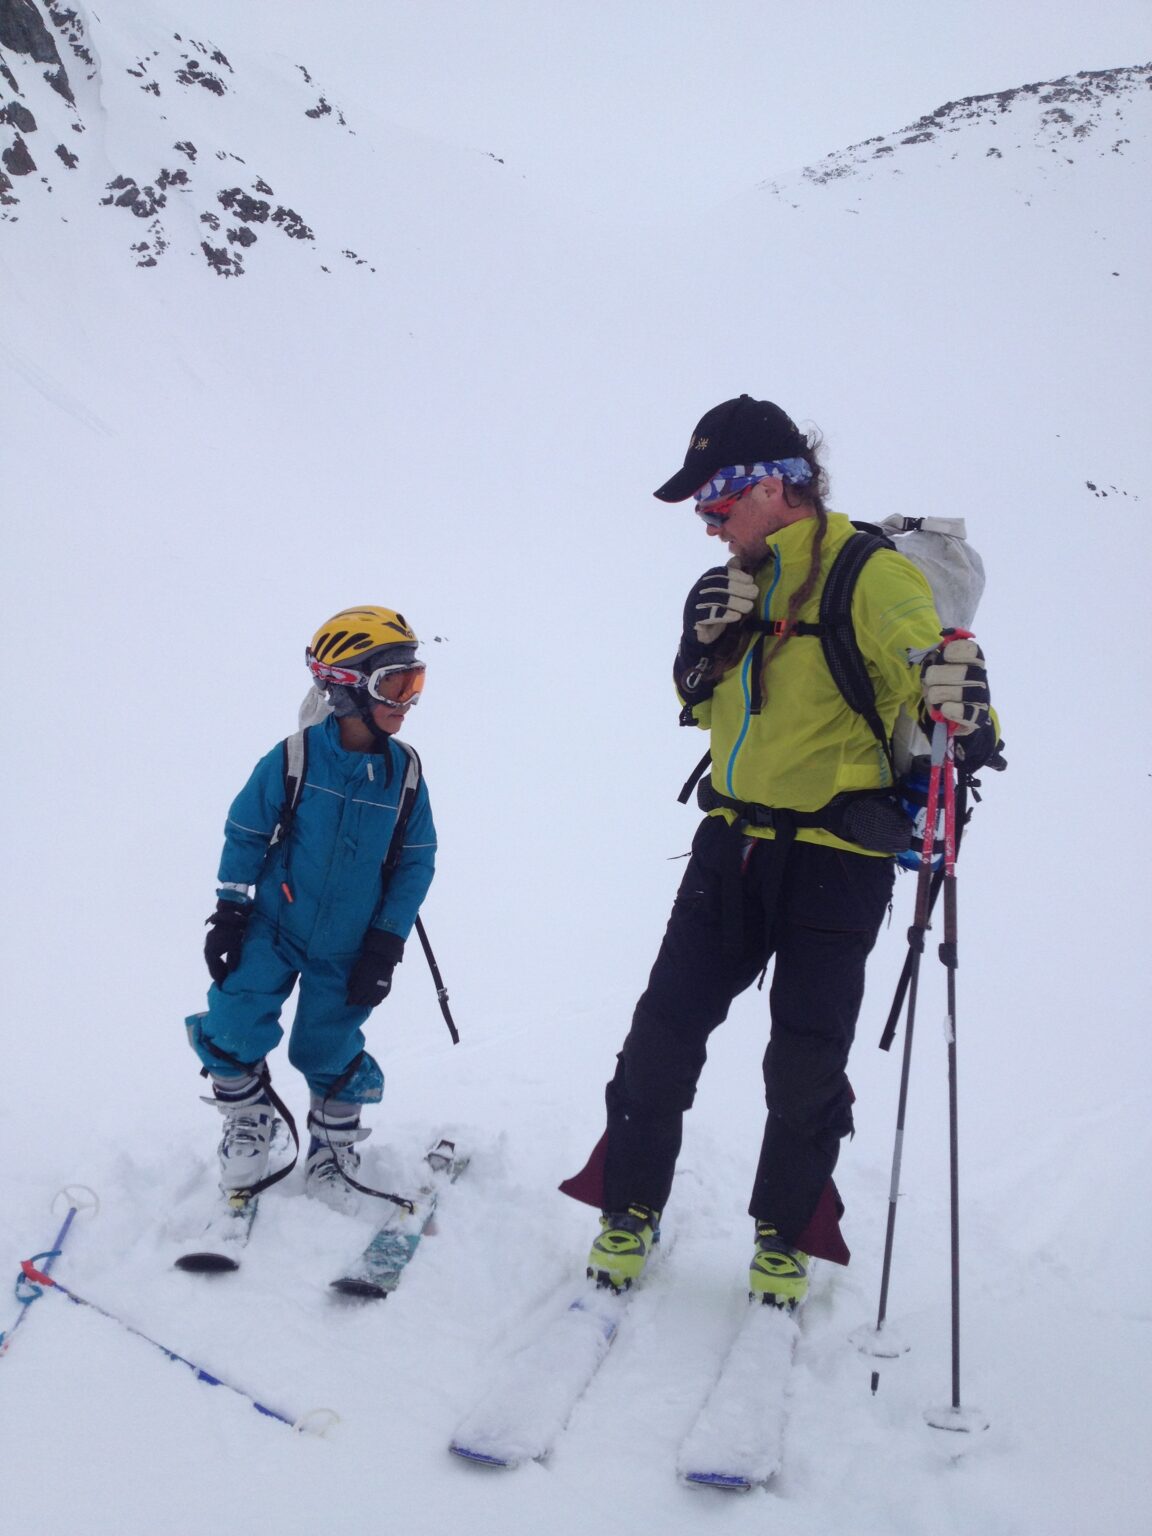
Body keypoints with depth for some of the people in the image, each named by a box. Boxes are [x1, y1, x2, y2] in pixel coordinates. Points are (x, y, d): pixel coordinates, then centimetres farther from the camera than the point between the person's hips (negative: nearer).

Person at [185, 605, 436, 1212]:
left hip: (349, 946, 1)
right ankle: (247, 1125, 24)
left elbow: (416, 862, -1)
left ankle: (333, 1150, 34)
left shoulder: (404, 773, -10)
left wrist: (387, 942, -4)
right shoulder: (291, 760, -16)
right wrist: (229, 912, -4)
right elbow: (245, 832, -4)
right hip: (275, 926, -1)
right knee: (236, 1030, -6)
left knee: (328, 1052, 8)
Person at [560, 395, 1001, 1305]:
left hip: (835, 859, -5)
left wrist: (963, 717, -47)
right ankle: (631, 1208, 22)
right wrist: (706, 642, -8)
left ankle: (786, 1234, 26)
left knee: (806, 1064, 3)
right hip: (735, 842, 6)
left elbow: (925, 665, -24)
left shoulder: (869, 574, -12)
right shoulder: (743, 583, 9)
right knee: (665, 1030, 4)